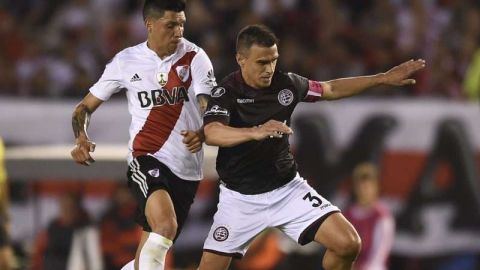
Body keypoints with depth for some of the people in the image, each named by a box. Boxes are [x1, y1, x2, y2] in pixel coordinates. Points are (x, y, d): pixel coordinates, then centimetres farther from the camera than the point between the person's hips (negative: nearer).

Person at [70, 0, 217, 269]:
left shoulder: (195, 57, -1)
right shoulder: (126, 61, 1)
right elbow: (85, 107, 10)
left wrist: (201, 134, -34)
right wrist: (82, 139, -11)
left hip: (187, 167, 2)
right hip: (146, 158, -2)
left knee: (155, 245, 10)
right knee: (165, 225, -30)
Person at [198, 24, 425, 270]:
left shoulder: (286, 84, -5)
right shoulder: (226, 92, -18)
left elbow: (330, 89, 13)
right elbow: (212, 134, -37)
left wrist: (383, 79, 8)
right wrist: (255, 132, -55)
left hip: (288, 190, 3)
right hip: (239, 198, -3)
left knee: (348, 244, -12)